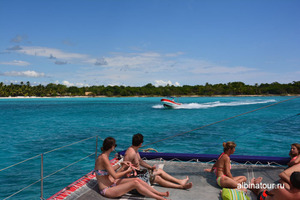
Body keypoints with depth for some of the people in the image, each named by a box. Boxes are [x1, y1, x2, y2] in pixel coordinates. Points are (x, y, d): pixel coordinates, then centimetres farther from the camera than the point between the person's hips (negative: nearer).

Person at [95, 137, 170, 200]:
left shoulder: (104, 156, 6)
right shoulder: (104, 158, -23)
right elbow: (115, 176, -22)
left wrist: (121, 164, 18)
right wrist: (127, 171, -7)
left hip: (112, 183, 10)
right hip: (106, 190, -9)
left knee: (137, 180, -4)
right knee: (135, 183, -22)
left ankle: (159, 193, 2)